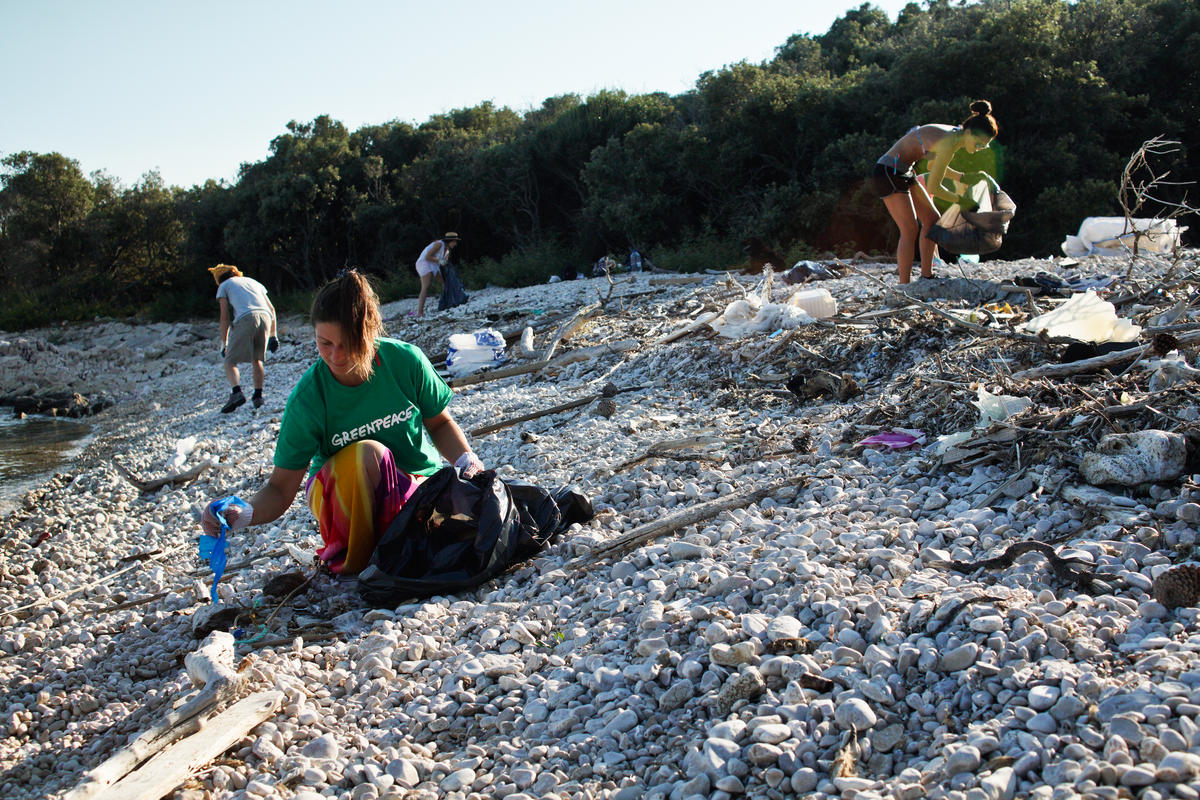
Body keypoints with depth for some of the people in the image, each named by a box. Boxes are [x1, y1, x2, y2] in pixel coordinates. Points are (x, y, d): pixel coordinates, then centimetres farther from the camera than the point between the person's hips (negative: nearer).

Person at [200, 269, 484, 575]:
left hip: (419, 482, 2)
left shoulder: (405, 360, -14)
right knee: (368, 453, -36)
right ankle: (355, 560, -15)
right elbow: (281, 488, -14)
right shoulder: (307, 399, -18)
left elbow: (440, 423, 4)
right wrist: (243, 514, -34)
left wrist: (465, 459, -14)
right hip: (341, 494, -1)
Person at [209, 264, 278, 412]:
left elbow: (225, 317, 10)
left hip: (245, 318, -4)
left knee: (230, 362, 2)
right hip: (265, 316, 4)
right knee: (257, 359, 20)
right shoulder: (253, 281, 34)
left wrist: (224, 344, 12)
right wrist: (273, 335, 28)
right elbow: (272, 309, 27)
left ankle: (236, 392, -21)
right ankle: (258, 396, 12)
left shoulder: (224, 286, 21)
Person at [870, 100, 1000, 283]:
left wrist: (965, 178, 12)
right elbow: (933, 187, -18)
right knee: (910, 229, -13)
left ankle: (926, 276, 15)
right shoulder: (949, 144, -24)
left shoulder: (954, 134, 4)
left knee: (932, 219, 10)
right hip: (887, 172, -10)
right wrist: (961, 200, -5)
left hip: (903, 172, 10)